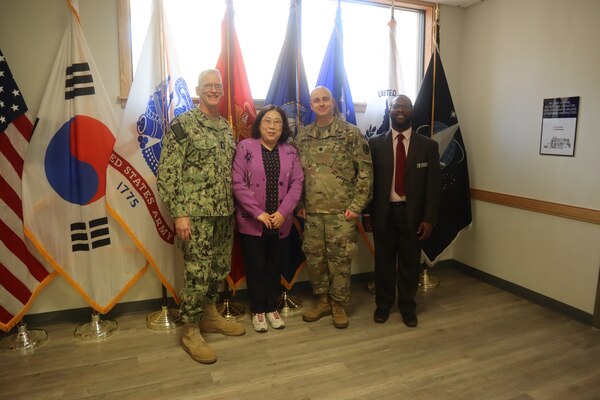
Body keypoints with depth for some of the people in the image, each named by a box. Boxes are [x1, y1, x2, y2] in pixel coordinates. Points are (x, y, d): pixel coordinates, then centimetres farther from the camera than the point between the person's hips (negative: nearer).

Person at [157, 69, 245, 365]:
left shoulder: (226, 127, 13)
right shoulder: (181, 125, -7)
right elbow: (167, 173, -11)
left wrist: (234, 207, 13)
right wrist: (179, 213, -15)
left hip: (225, 213, 7)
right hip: (195, 214, -6)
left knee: (220, 269, 15)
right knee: (197, 274, -1)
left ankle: (209, 315, 34)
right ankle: (190, 332, 16)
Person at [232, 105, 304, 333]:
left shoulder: (290, 152, 5)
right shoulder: (245, 147, -6)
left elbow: (297, 184, 0)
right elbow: (238, 183, -11)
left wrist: (283, 212, -13)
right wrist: (258, 213, -16)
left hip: (280, 222, 3)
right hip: (251, 222, -3)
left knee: (274, 266, 14)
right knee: (255, 267, 7)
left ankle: (272, 308, 31)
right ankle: (258, 311, 24)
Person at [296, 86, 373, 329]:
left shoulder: (351, 133, -3)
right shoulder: (303, 136, 9)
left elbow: (365, 171, -5)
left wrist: (357, 205, -10)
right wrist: (299, 203, 8)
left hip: (342, 210, -4)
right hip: (312, 210, 4)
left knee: (340, 258, 5)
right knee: (313, 257, 10)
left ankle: (338, 304, 23)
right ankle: (322, 300, 29)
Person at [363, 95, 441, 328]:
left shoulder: (428, 146, 2)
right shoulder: (375, 144, 2)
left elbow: (433, 185, -1)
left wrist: (429, 218, -7)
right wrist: (367, 213, -2)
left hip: (412, 213, 0)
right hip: (384, 212, 0)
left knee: (410, 262, 10)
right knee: (384, 261, 11)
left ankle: (408, 306, 29)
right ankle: (383, 304, 29)